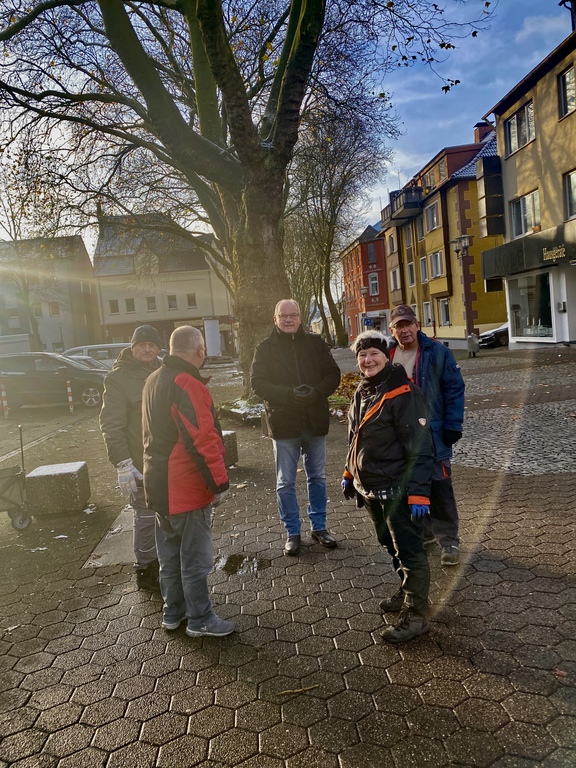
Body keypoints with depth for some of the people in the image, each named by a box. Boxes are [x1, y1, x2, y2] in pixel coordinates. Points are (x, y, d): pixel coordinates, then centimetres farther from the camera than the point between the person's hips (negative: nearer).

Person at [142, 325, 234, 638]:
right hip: (186, 487, -9)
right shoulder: (188, 385, -22)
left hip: (159, 484, 9)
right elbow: (203, 439, -25)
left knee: (170, 553, 20)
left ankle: (173, 611, 34)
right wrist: (220, 482, -18)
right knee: (195, 557, 5)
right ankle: (200, 619, 18)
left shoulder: (153, 380, 9)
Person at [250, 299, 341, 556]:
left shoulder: (315, 343, 4)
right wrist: (290, 394, -23)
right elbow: (258, 382, -10)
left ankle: (319, 526, 31)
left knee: (317, 477, 15)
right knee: (285, 482, 6)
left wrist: (317, 392, -18)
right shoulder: (265, 349, -1)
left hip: (315, 422, 2)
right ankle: (292, 533, 22)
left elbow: (333, 374, 2)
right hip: (283, 424, -2)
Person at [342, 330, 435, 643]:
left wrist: (419, 492, -24)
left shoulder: (404, 393, -18)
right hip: (370, 488, 9)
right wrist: (350, 472, 19)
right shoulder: (362, 392, 9)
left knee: (408, 550, 1)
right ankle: (408, 592, 40)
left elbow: (419, 447, -21)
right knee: (391, 545, 21)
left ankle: (416, 614, 14)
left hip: (396, 489, -8)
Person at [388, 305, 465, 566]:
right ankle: (422, 532, 32)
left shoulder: (437, 352, -8)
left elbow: (454, 389, -8)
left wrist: (452, 425, -13)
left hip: (432, 434, -5)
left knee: (439, 489, -1)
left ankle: (449, 540, 12)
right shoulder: (386, 355, 5)